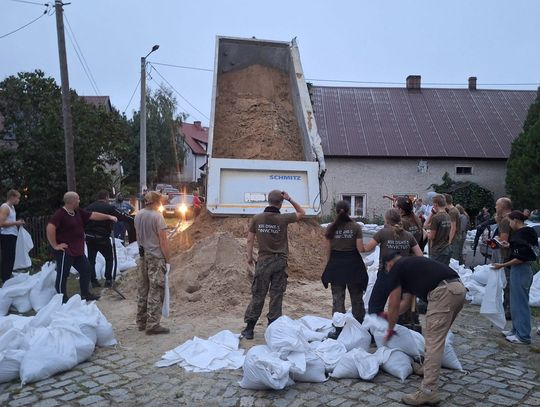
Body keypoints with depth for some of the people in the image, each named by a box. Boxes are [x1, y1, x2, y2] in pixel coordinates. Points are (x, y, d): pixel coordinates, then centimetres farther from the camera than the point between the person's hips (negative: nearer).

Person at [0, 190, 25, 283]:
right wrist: (16, 223, -17)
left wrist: (18, 222, 9)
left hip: (12, 235, 10)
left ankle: (8, 278, 23)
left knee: (11, 258, 14)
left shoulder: (12, 207, 15)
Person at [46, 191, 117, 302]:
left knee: (86, 270, 16)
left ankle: (85, 294, 29)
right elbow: (50, 228, -28)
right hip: (65, 251, -9)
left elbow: (93, 215, 14)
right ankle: (62, 300, 12)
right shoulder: (60, 214, -18)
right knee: (62, 276, 1)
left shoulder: (78, 212, 8)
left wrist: (108, 216, 12)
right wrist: (55, 245, -24)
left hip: (78, 250, 9)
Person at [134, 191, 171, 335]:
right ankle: (152, 325, 1)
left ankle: (141, 321, 23)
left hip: (143, 256, 7)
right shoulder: (157, 216, -17)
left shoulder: (138, 215, 5)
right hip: (156, 257, -7)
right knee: (156, 291, -1)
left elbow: (138, 236, 13)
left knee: (143, 289, 14)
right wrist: (168, 260, -9)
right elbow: (163, 241, -15)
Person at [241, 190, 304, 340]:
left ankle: (249, 328, 11)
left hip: (263, 261, 2)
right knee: (276, 295, 6)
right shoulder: (283, 218, -8)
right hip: (280, 261, -2)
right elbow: (301, 212, 6)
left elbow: (250, 239, 3)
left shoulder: (257, 218, -2)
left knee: (258, 295, 7)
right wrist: (290, 199, 0)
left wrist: (249, 256, 15)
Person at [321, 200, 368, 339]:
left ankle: (338, 330, 10)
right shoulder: (356, 227, -8)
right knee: (356, 298, 14)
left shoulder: (331, 228, -3)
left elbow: (328, 250, -1)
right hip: (353, 265, -1)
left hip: (336, 265, 1)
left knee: (337, 299, 9)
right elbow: (360, 248, -11)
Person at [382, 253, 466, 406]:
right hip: (458, 289, 9)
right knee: (434, 335, 25)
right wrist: (388, 315, 56)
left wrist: (390, 329, 26)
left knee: (434, 341, -7)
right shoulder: (410, 264, 33)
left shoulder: (395, 269, 9)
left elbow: (394, 305, 12)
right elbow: (405, 303, 43)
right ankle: (429, 368, 37)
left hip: (444, 292, -9)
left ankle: (429, 392, -6)